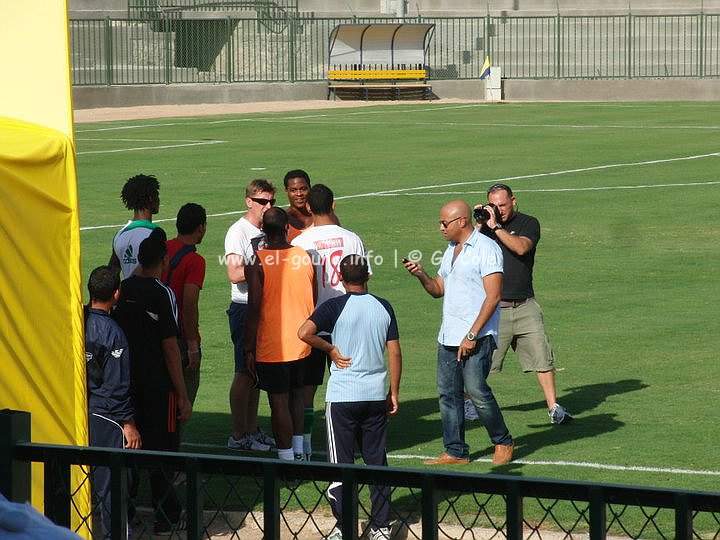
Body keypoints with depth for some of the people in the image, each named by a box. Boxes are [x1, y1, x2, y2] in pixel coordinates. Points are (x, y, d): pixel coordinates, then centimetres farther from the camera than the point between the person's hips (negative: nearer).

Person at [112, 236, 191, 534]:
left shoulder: (123, 289, 2)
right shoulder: (161, 293, -15)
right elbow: (170, 347, -16)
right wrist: (183, 396, -13)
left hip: (128, 384, 6)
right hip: (158, 387, -6)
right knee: (162, 447, 2)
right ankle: (167, 517, 7)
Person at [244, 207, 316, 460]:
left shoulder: (257, 262, -14)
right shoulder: (305, 257, 0)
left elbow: (254, 309, -15)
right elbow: (313, 301, 9)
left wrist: (249, 349, -9)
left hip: (271, 347, -5)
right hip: (302, 343, 5)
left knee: (279, 402, 0)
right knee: (296, 395, 21)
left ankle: (286, 459, 2)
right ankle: (298, 451, 27)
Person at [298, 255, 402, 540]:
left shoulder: (335, 306, -7)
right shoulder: (383, 307, 3)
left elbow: (305, 332, -23)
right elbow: (394, 352, 3)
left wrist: (330, 349, -6)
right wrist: (394, 393, 10)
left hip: (342, 398, -3)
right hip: (376, 396, 4)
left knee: (341, 464, 1)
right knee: (377, 462, 11)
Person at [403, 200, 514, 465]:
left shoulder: (486, 249, -10)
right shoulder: (451, 250, 17)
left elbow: (493, 297, -16)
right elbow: (438, 290, 22)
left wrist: (472, 335, -19)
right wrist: (421, 275, 1)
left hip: (477, 337, -8)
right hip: (448, 335, 8)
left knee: (477, 391, -10)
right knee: (448, 393, 5)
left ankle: (503, 443, 7)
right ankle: (455, 451, 11)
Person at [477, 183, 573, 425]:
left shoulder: (528, 223, 3)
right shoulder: (485, 226, 6)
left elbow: (521, 247, -15)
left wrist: (496, 227, -17)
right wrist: (479, 226, -13)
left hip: (524, 305, 0)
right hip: (494, 307, 0)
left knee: (542, 357, -2)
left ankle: (553, 408, 3)